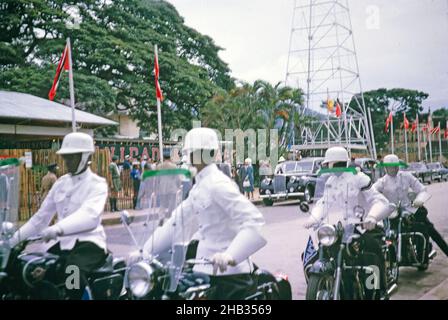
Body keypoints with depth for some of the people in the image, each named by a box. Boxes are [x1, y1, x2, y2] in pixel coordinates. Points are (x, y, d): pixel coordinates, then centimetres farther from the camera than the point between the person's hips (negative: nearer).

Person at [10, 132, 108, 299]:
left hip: (89, 243, -7)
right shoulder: (61, 182, 14)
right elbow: (42, 215, 17)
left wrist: (57, 229, -41)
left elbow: (89, 215, -26)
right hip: (65, 244, 7)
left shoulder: (97, 184, -7)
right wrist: (15, 238, 9)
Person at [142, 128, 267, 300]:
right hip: (205, 270, 9)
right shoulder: (199, 187, 14)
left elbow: (255, 222, -25)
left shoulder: (218, 184, -15)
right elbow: (178, 221, 17)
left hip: (228, 273, -9)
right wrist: (146, 251, 10)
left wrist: (230, 255, -37)